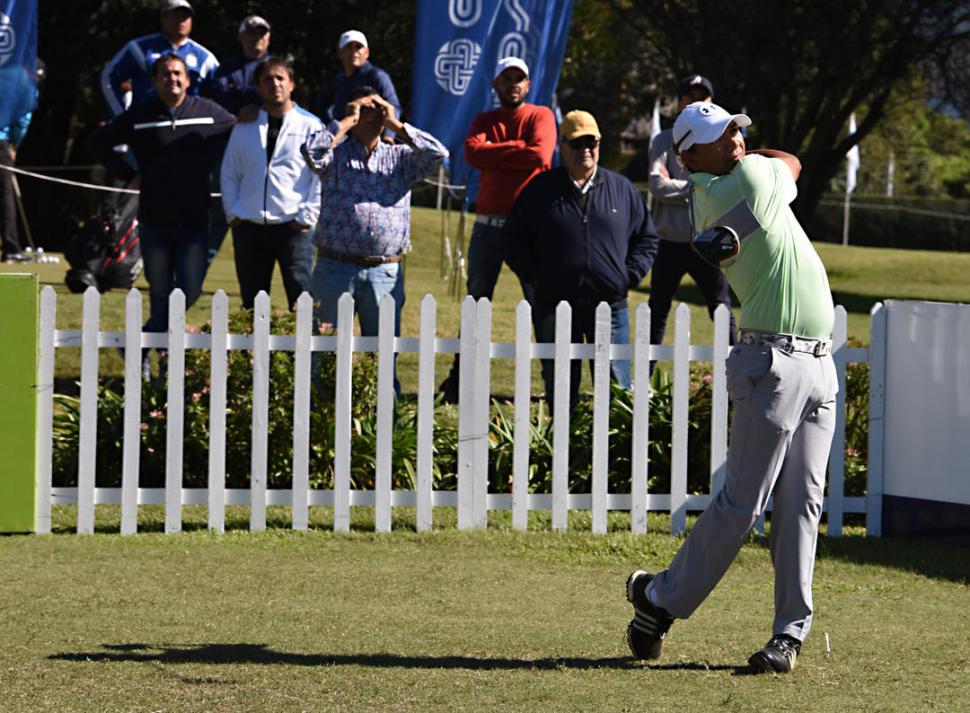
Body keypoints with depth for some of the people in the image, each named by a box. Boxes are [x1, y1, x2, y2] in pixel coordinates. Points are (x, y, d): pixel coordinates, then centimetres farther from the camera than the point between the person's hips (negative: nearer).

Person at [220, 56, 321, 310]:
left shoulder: (310, 126, 2)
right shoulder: (244, 128, 13)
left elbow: (321, 177, -1)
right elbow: (229, 174, 17)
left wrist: (306, 217, -8)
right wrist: (232, 213, 5)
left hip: (292, 228, -4)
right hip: (249, 228, 4)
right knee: (251, 302, 8)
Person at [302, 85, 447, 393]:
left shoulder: (399, 157, 13)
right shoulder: (336, 155, 7)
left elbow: (438, 154, -3)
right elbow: (310, 151, -14)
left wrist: (396, 125, 0)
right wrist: (347, 122, -4)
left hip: (385, 273, 1)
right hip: (335, 269, -1)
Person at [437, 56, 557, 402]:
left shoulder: (540, 116, 2)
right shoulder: (484, 121, 12)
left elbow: (540, 156, -16)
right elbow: (473, 153, -8)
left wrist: (495, 153, -7)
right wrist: (517, 149, -12)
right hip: (489, 225, 3)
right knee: (477, 302, 7)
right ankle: (459, 379, 13)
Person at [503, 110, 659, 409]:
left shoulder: (621, 189, 8)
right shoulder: (540, 189, 5)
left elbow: (647, 238, 14)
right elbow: (513, 237, 10)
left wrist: (629, 276, 1)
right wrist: (533, 275, -1)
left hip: (610, 305, 0)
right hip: (554, 306, 0)